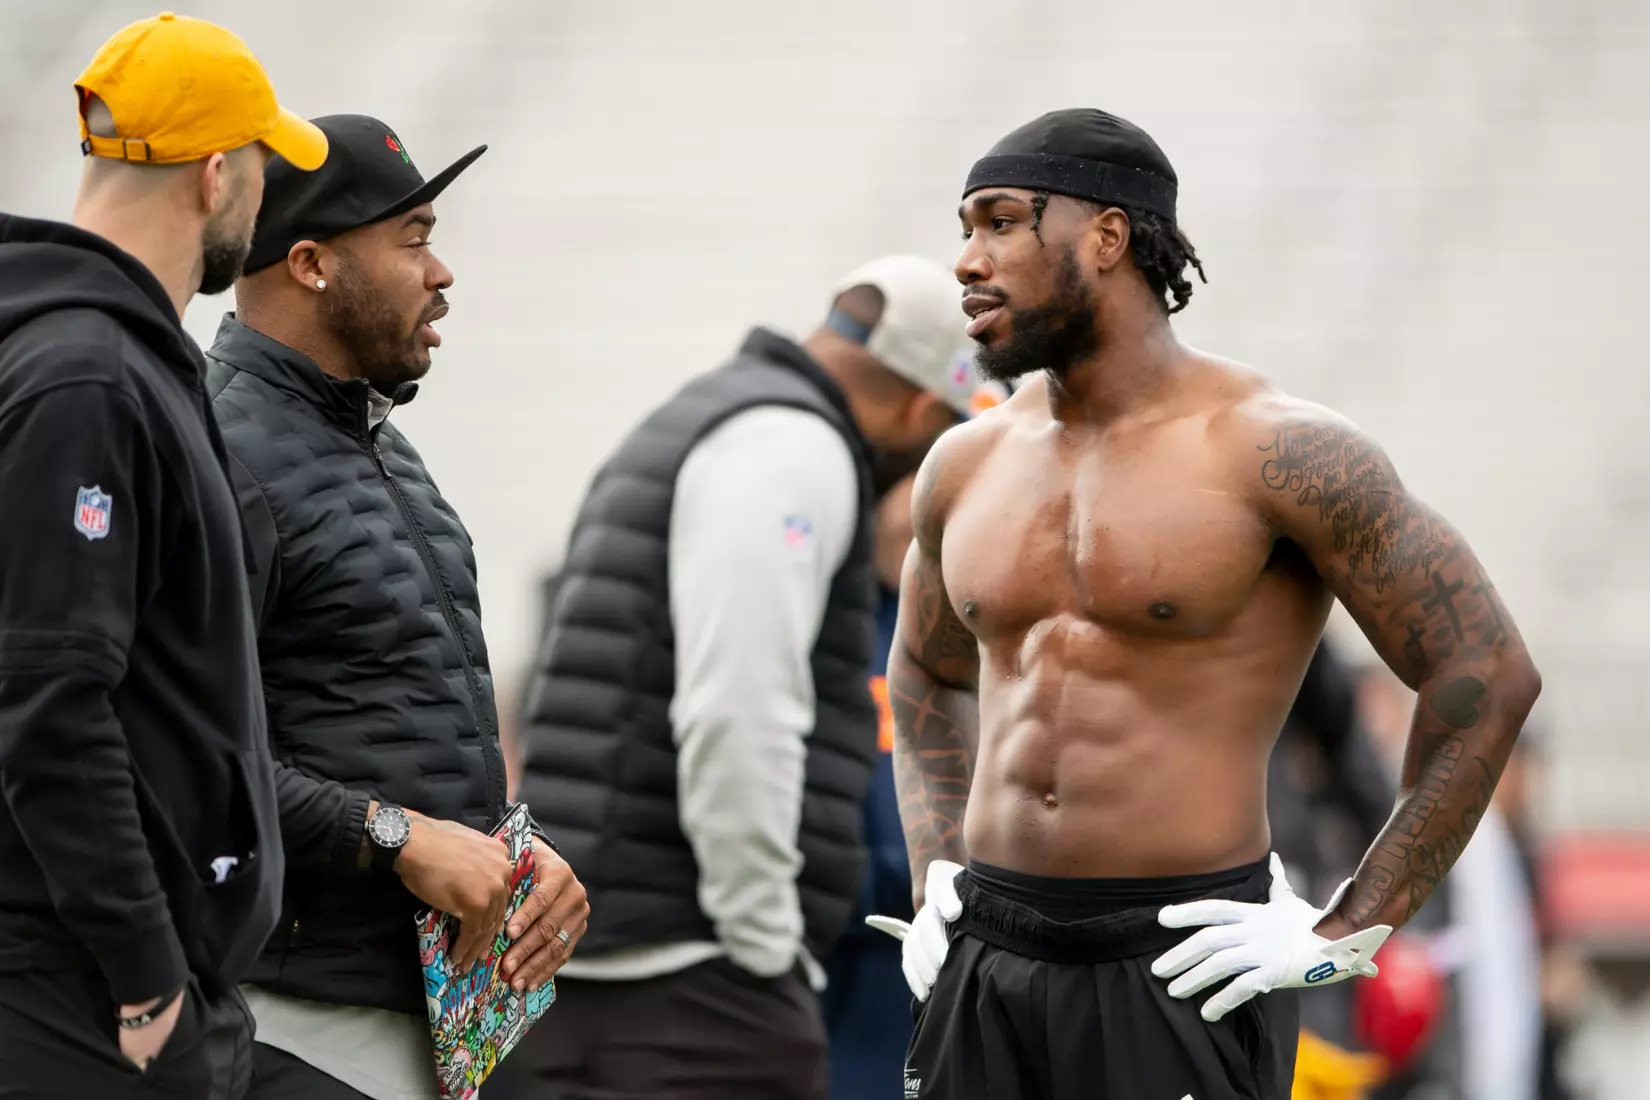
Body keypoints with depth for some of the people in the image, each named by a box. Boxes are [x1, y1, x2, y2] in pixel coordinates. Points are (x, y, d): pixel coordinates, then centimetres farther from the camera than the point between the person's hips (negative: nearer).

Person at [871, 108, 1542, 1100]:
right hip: (985, 966, 5)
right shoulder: (968, 467, 11)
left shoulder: (1276, 451, -7)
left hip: (1181, 970, -5)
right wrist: (936, 886, 16)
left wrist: (1343, 934, -10)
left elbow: (1489, 676, -9)